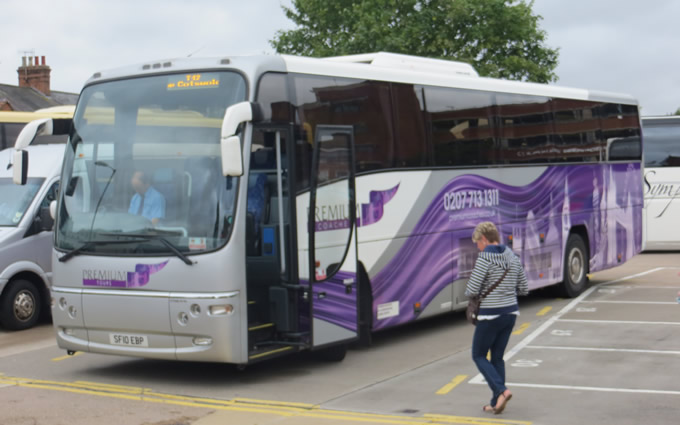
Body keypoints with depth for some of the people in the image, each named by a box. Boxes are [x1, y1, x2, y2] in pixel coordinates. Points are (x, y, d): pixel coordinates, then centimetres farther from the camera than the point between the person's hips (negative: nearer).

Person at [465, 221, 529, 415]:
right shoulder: (513, 258, 5)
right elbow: (524, 289, 10)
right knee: (498, 356, 16)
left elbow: (472, 291, -16)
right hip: (510, 313, 7)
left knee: (479, 355, 9)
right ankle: (496, 403, 17)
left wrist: (469, 292, 6)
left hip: (490, 315, -7)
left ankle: (501, 390, -9)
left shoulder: (484, 259, -15)